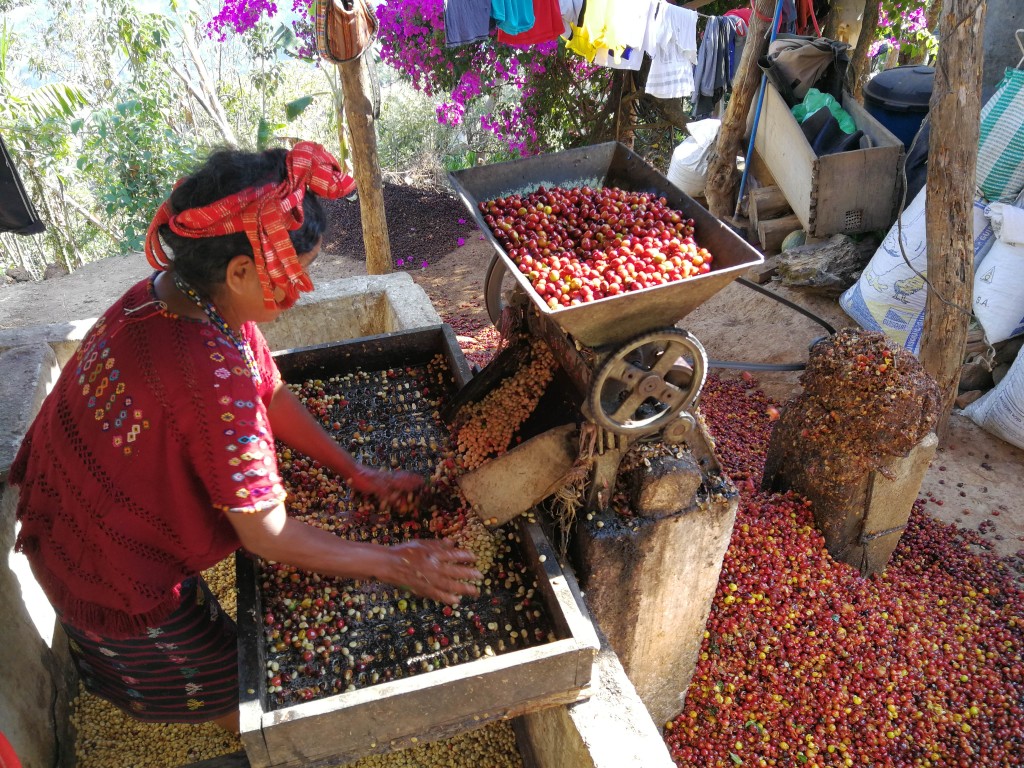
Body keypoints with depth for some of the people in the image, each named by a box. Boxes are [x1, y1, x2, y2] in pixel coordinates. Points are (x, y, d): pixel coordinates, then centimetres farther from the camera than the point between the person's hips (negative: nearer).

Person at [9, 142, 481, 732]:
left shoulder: (174, 288, -14)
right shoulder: (213, 376, -41)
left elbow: (273, 394, -2)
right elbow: (269, 538, -30)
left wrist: (357, 473, 0)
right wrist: (397, 565, -19)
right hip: (114, 571, -7)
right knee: (226, 690, 18)